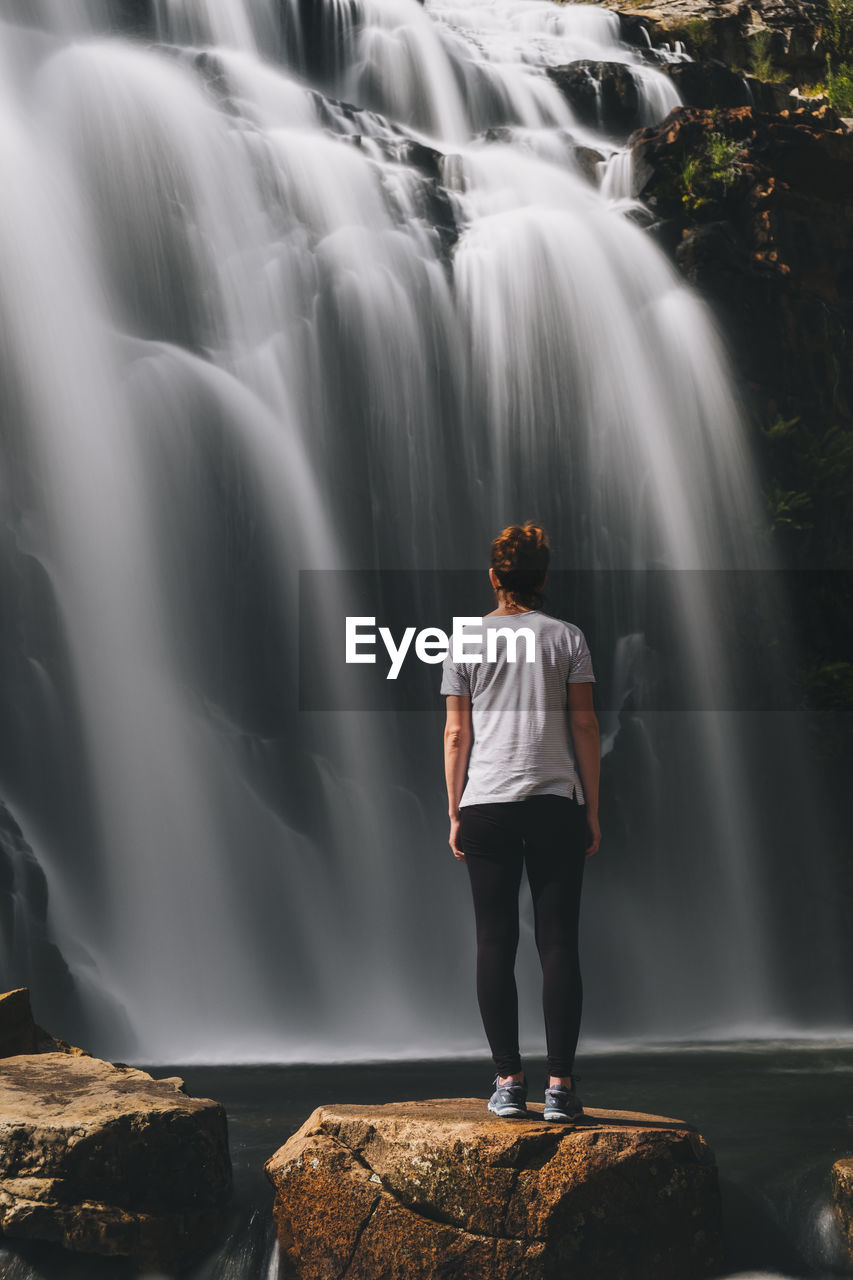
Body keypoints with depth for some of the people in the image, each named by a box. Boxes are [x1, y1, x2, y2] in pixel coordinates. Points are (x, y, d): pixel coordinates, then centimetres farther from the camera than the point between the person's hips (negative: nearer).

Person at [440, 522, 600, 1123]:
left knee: (495, 945, 4)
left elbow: (456, 733, 4)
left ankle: (509, 1082, 2)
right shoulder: (567, 638, 4)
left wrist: (455, 812, 10)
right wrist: (592, 809, 6)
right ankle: (561, 1085, -2)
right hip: (557, 802, 0)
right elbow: (585, 726, 2)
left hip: (486, 804, 1)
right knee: (558, 943, 1)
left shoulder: (466, 642, 5)